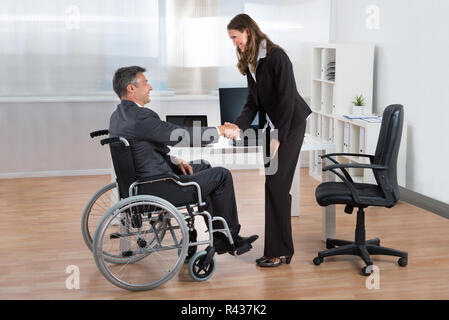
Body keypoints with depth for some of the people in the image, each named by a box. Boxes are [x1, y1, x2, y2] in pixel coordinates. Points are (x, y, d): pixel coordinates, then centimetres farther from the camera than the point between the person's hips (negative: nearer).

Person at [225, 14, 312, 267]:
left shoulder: (276, 56, -15)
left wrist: (278, 137, -18)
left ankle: (280, 252, -4)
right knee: (271, 186, 4)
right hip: (270, 125, 8)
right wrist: (239, 126, -6)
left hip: (290, 124, -8)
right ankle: (280, 247, 9)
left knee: (276, 185, -10)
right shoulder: (249, 62, 11)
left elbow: (287, 99, -18)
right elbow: (253, 102, 9)